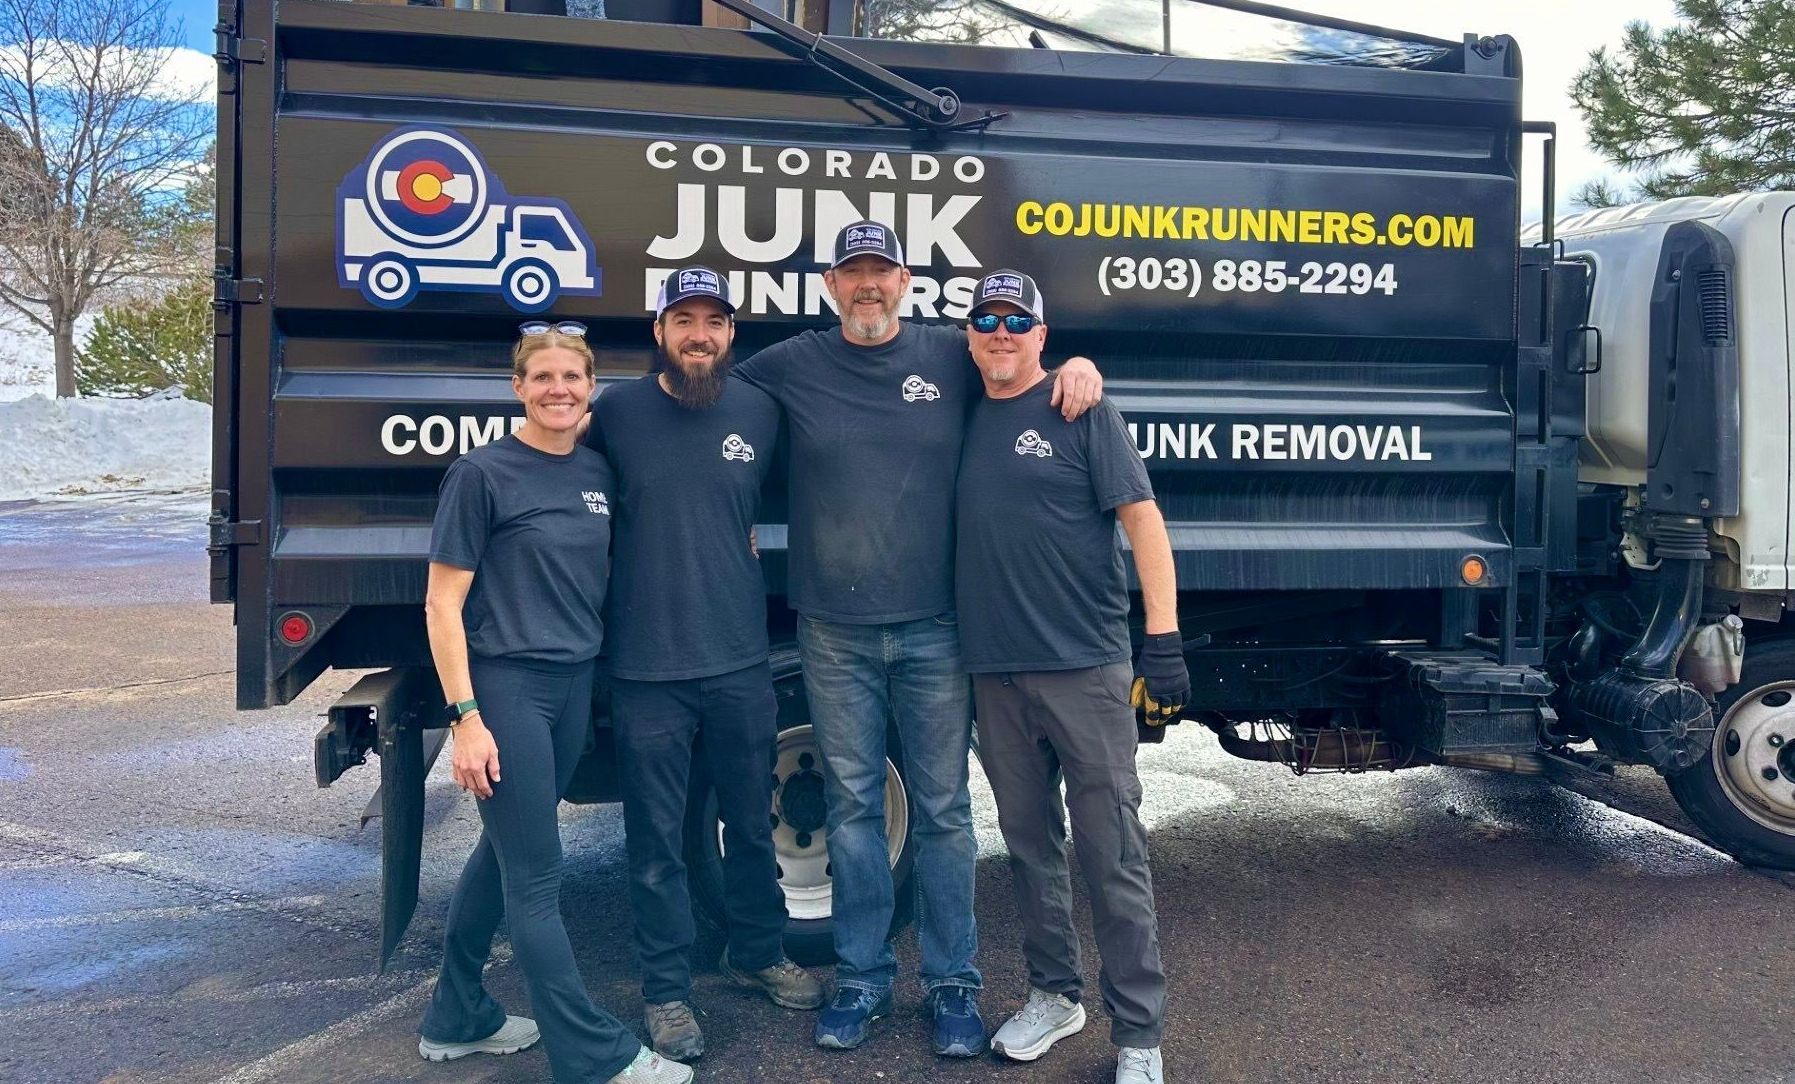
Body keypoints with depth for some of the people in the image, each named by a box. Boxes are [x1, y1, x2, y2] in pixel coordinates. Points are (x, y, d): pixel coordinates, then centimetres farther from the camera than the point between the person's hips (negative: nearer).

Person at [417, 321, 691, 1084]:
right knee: (536, 880, -1)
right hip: (505, 686, -6)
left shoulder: (599, 472, 7)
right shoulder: (482, 474, -10)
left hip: (576, 685, 6)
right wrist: (465, 716, -16)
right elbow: (442, 605, -10)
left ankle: (457, 1019, 33)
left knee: (504, 851, 17)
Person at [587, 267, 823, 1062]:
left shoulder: (760, 413, 2)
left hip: (740, 662, 2)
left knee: (751, 823, 16)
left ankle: (758, 954, 37)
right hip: (647, 669, -2)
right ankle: (666, 991, 24)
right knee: (657, 840, 7)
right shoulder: (617, 412, -3)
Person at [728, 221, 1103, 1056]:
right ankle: (862, 976, 22)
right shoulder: (790, 367, 5)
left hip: (934, 629, 0)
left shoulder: (951, 357, 5)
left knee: (942, 808, 6)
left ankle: (952, 981, 19)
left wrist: (1077, 367, -4)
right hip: (835, 633, 1)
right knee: (853, 807, 9)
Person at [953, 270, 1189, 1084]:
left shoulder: (1080, 412, -2)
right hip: (995, 672, 5)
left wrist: (1163, 635, -16)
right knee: (1029, 842, 14)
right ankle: (1054, 994, 31)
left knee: (1112, 854, 0)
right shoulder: (965, 420, 12)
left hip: (1084, 666, -5)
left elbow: (1141, 517, -7)